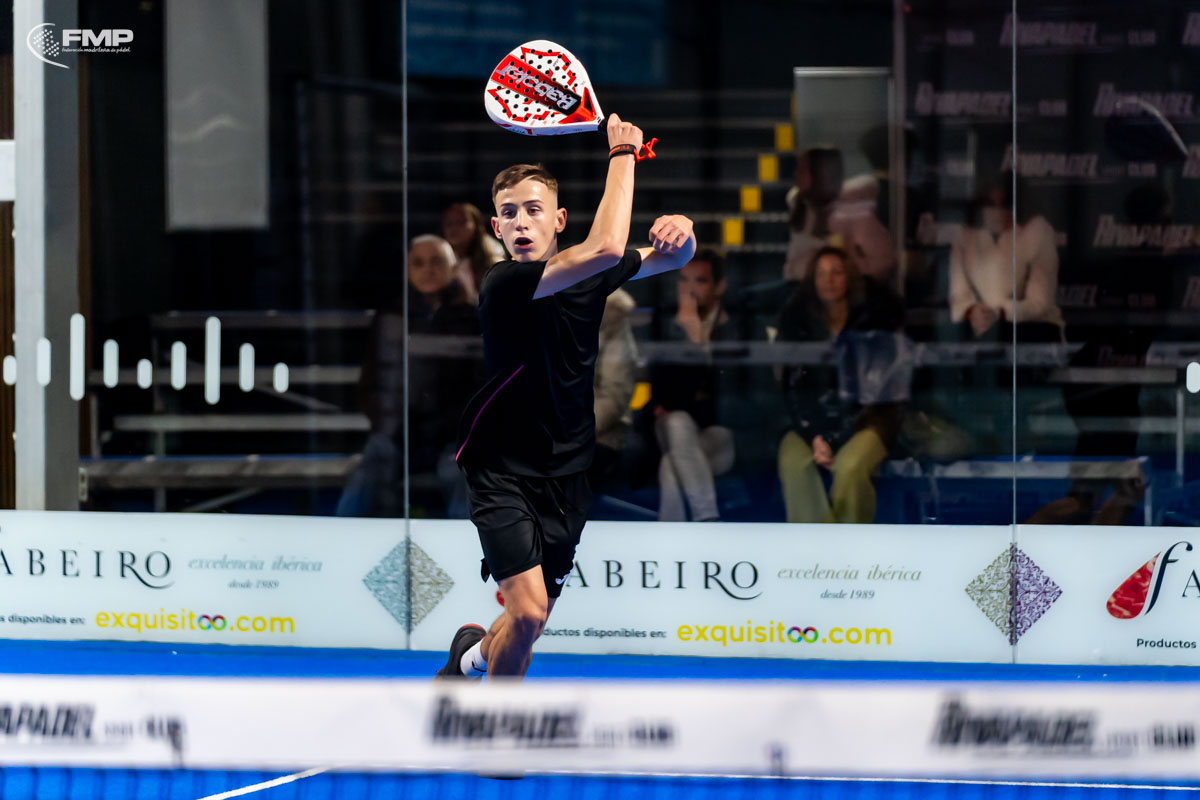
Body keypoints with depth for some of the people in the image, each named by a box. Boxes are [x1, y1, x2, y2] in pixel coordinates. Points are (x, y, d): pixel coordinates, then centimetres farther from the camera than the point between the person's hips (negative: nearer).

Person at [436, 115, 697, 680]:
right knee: (527, 611, -22)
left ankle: (473, 654, 49)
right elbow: (605, 249, -33)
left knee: (531, 622, 14)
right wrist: (623, 153, -24)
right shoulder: (503, 285, -21)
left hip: (566, 474, 6)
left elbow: (670, 259, 12)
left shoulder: (589, 276, 1)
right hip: (503, 470, -6)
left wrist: (678, 231, -14)